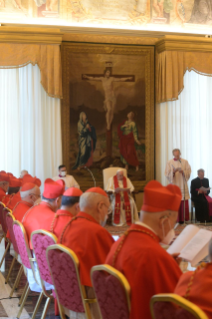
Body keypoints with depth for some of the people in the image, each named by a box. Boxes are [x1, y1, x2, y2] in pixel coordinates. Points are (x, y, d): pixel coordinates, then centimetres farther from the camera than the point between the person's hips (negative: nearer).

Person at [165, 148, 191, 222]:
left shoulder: (185, 162, 7)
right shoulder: (169, 163, 4)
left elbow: (188, 172, 2)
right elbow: (167, 174, -1)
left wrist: (183, 171, -16)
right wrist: (173, 172, -18)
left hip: (183, 185, 1)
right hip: (174, 185, -1)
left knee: (184, 203, -3)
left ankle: (183, 218, 3)